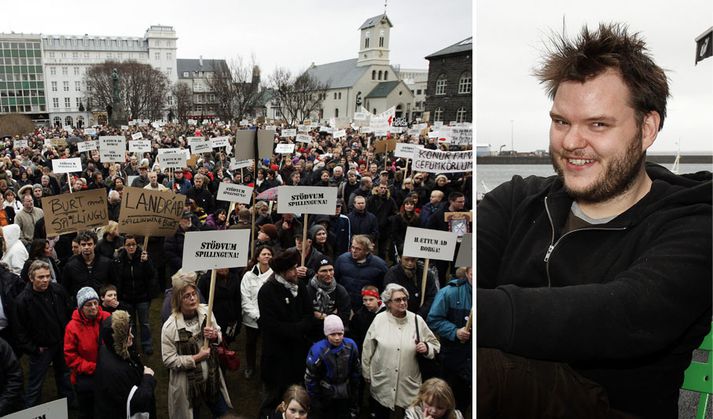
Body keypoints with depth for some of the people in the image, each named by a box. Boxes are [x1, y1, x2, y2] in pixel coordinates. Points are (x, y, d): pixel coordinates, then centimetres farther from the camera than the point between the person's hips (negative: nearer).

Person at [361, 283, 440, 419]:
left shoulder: (417, 320, -5)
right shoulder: (379, 319, -6)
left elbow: (435, 345, 5)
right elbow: (368, 349, 2)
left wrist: (426, 348, -16)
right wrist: (367, 373, 8)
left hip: (409, 385, 0)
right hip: (382, 384, 0)